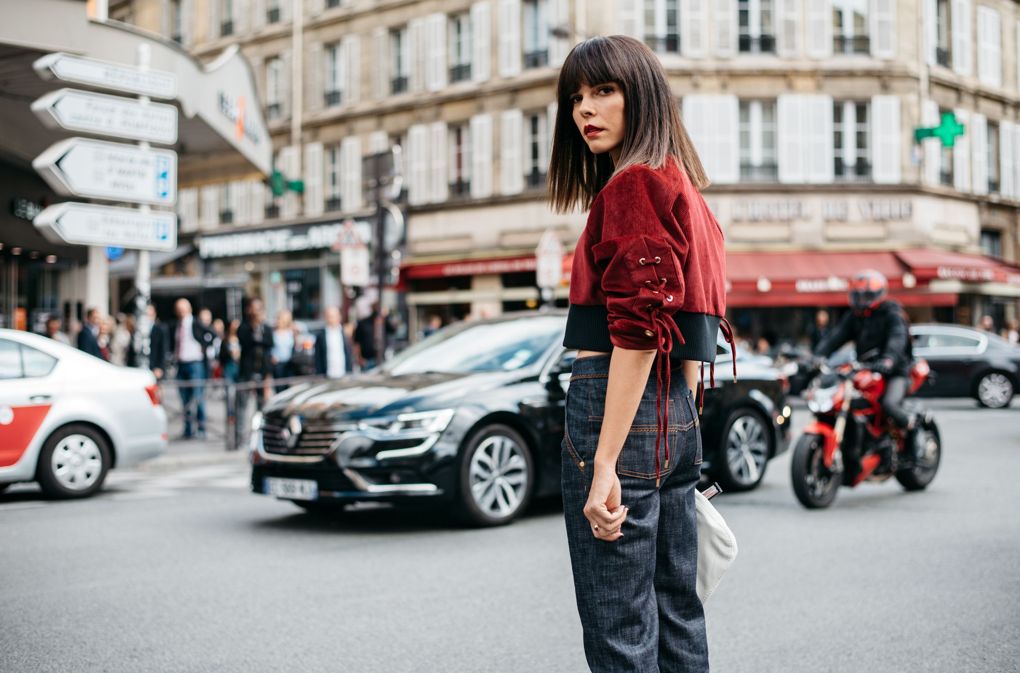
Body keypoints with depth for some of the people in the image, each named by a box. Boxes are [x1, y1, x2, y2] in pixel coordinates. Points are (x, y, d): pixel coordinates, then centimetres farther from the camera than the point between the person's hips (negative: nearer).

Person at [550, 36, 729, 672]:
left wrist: (604, 462, -22)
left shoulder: (633, 184, -9)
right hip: (678, 415, 10)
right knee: (676, 617, 16)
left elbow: (638, 329, -19)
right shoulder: (685, 189, 19)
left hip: (623, 408, -10)